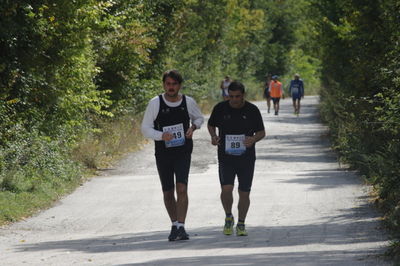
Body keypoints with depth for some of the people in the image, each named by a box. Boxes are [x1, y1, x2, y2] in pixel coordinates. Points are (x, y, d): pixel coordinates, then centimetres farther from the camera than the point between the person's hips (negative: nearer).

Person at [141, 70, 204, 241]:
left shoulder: (188, 102, -1)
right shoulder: (155, 103, -5)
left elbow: (199, 118, 19)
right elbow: (145, 128, -3)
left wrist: (193, 127, -4)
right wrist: (161, 136, -21)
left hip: (183, 152, -1)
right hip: (163, 154, 1)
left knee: (181, 188, -17)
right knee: (168, 193, 8)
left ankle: (180, 227, -18)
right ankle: (175, 225, 25)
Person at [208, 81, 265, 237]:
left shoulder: (252, 110, -1)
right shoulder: (220, 108, 0)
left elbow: (261, 132, 5)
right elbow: (211, 124, 17)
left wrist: (254, 139, -17)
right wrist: (213, 136, -5)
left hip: (246, 158, 0)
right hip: (226, 157, 0)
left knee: (244, 193, 2)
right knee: (226, 189, -15)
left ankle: (241, 224, 18)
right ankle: (228, 217, 10)